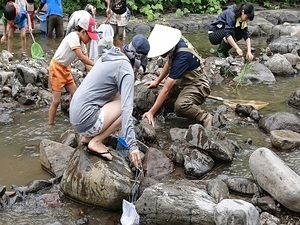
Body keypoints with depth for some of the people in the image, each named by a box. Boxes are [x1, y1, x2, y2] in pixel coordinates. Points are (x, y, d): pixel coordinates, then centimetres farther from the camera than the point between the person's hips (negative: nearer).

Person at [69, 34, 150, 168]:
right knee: (126, 106, -7)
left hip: (75, 114, 9)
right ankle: (95, 142, -6)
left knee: (117, 96, 15)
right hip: (86, 120, -9)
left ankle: (88, 136, 14)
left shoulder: (108, 56, 14)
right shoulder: (126, 69, -13)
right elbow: (127, 109, -23)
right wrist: (132, 144, -27)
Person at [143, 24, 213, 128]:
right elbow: (169, 62, 14)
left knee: (180, 106, -35)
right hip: (183, 81, 10)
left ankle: (205, 117, -12)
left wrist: (151, 112, -30)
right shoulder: (176, 41, -11)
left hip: (197, 86, -9)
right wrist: (157, 81, 13)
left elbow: (166, 89, -33)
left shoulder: (182, 56, -34)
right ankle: (192, 106, 5)